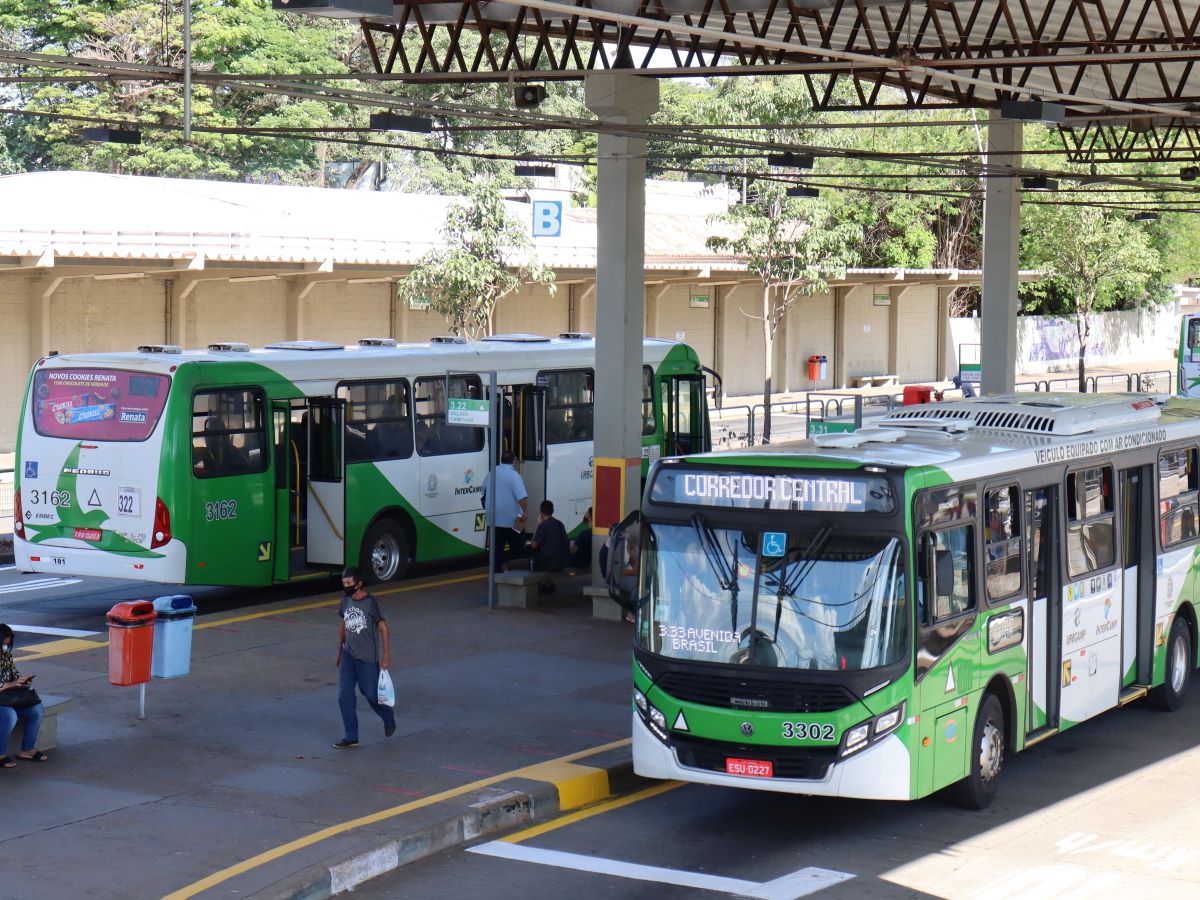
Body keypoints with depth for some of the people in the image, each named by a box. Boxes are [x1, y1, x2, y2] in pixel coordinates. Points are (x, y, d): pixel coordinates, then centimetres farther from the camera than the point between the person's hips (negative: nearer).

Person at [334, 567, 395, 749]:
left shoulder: (371, 602, -15)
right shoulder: (346, 600, 2)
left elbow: (383, 626, -10)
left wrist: (386, 654, -10)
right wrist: (340, 650, 20)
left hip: (368, 658, -5)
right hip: (348, 655, 5)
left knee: (371, 693, 5)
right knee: (344, 695, -2)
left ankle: (388, 717, 36)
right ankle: (350, 737, 6)